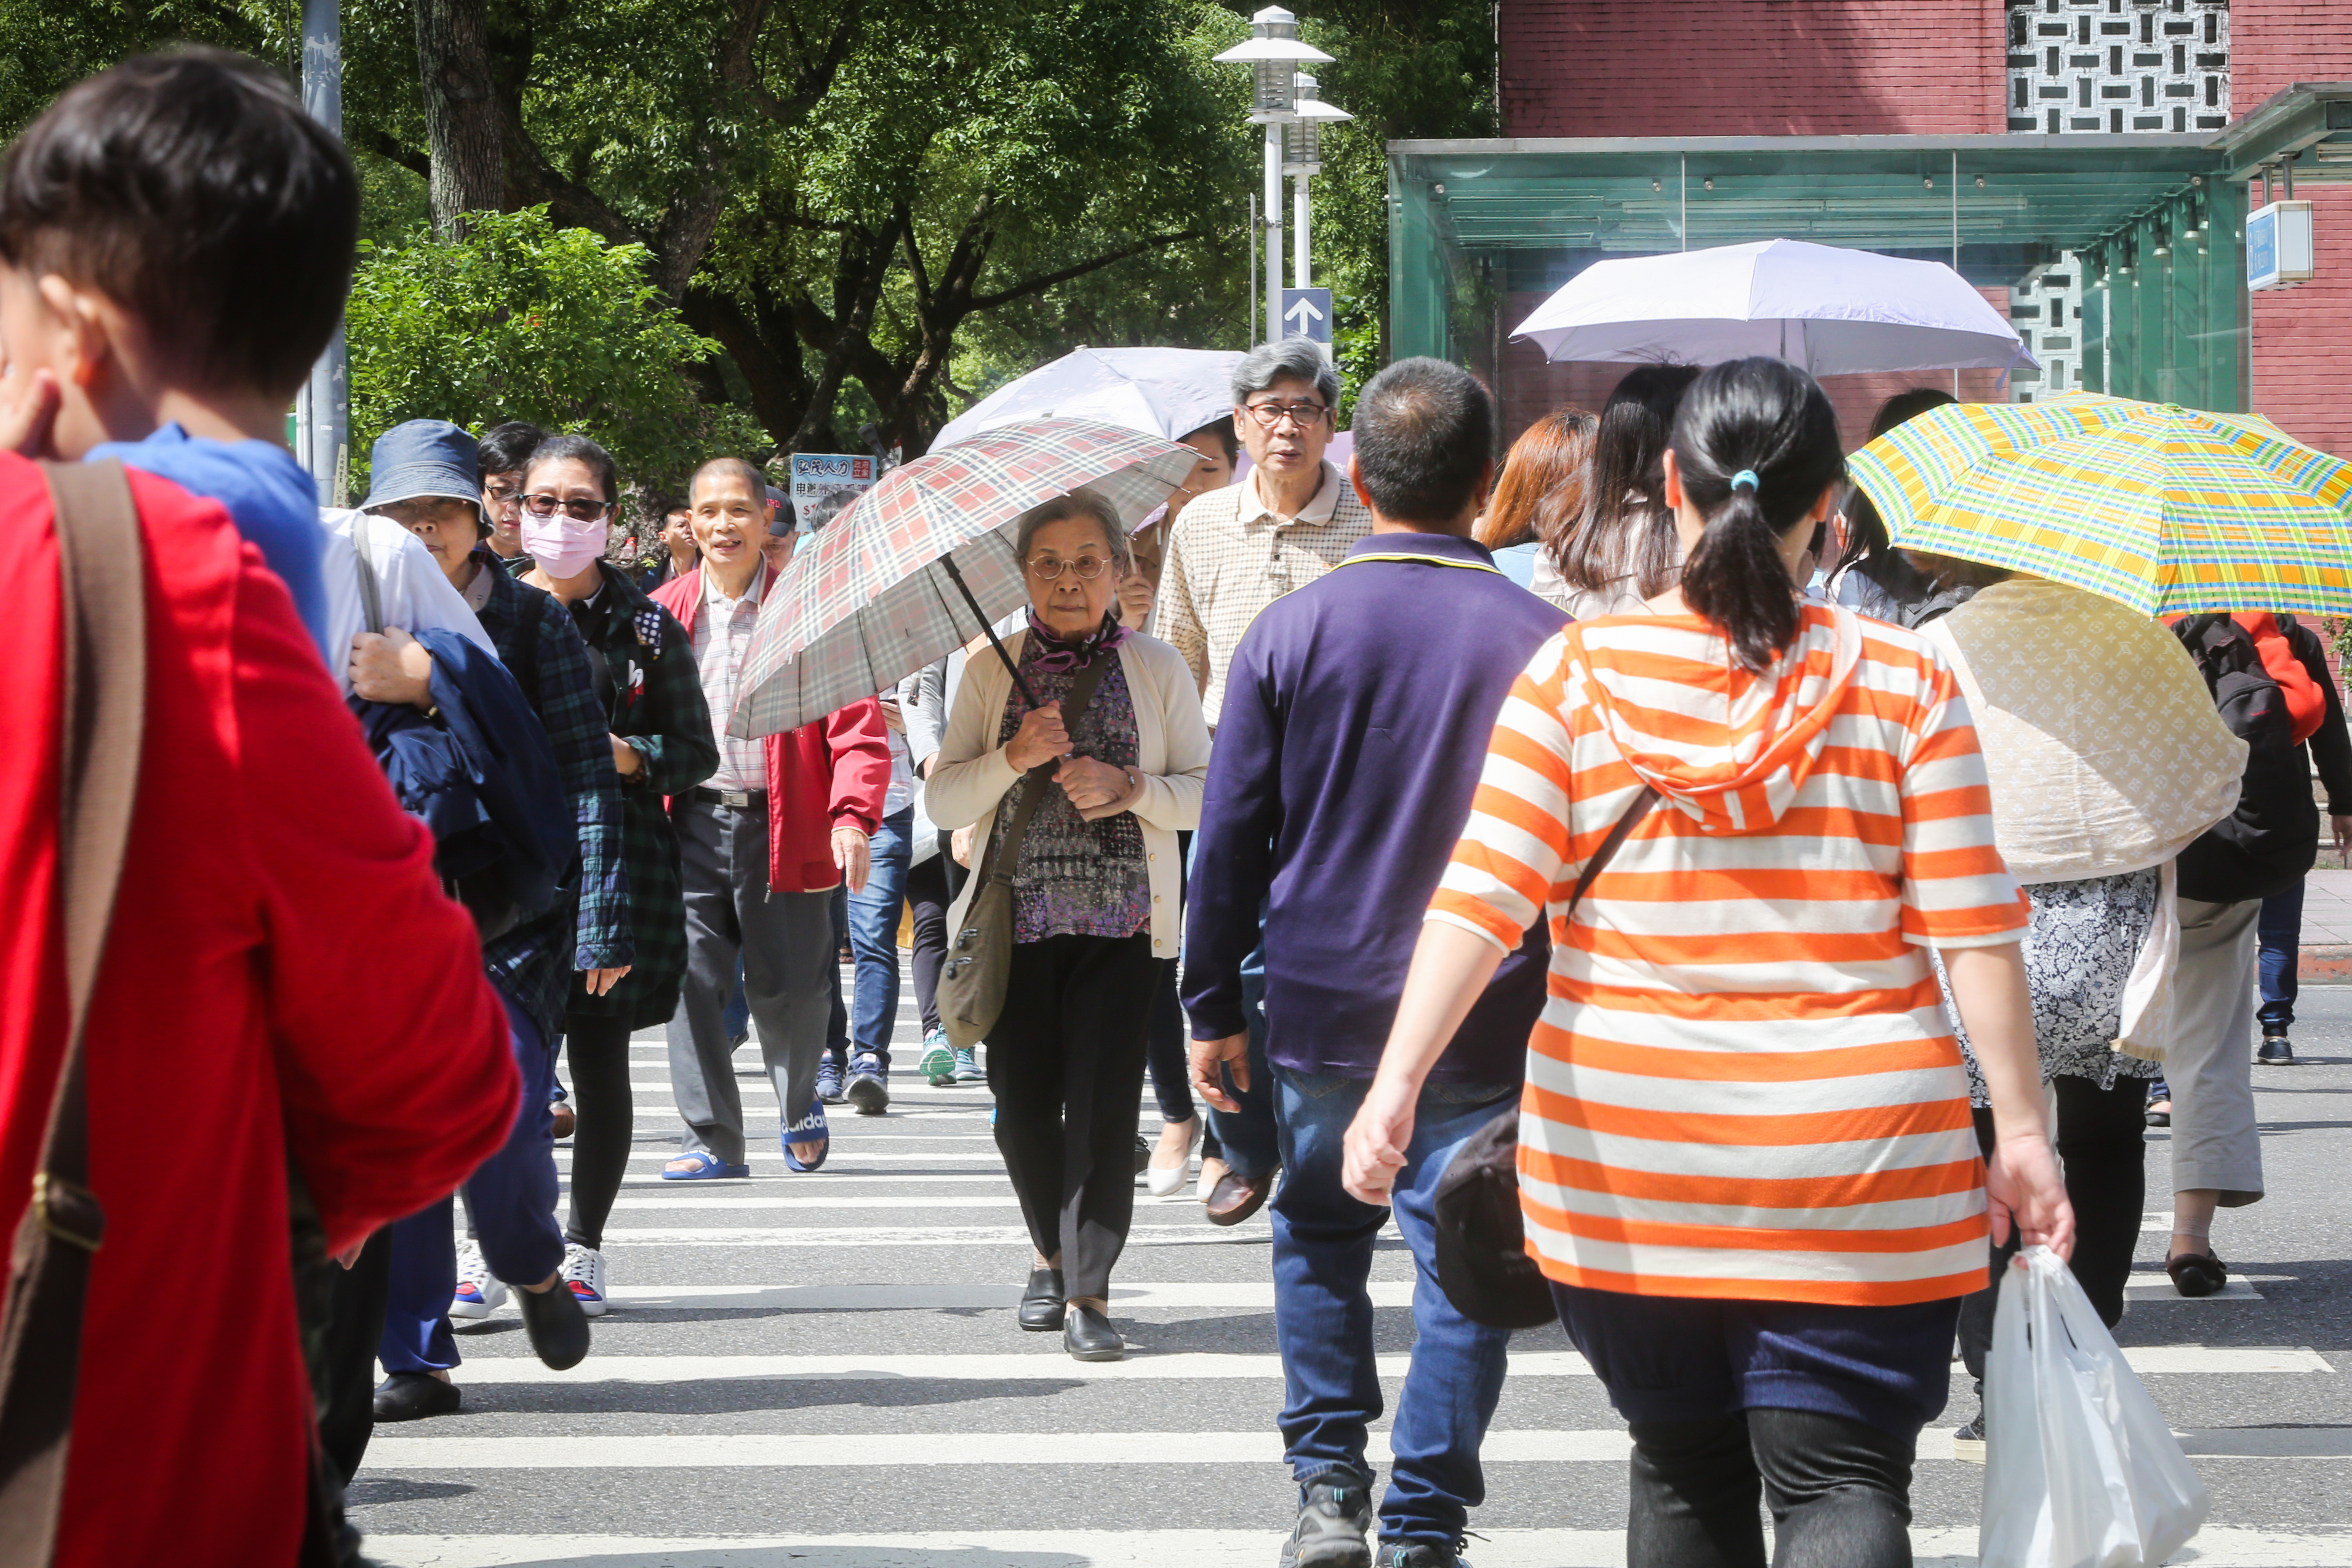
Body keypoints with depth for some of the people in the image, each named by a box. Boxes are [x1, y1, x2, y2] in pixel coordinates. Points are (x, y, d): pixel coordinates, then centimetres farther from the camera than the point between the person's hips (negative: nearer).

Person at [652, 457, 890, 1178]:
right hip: (692, 818, 2)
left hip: (784, 824, -2)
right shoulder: (663, 614, 8)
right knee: (694, 980, -5)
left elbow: (857, 725, -5)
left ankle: (801, 1104, 33)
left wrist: (852, 817, -18)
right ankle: (714, 1139, 4)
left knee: (787, 988, 4)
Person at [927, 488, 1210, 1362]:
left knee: (1104, 1102, -11)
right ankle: (1053, 1254, 28)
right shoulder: (992, 670, 8)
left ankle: (1089, 1291, -5)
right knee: (1021, 1105, 3)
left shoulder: (1156, 668, 6)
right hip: (1016, 914, 2)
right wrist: (1012, 758, -14)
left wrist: (1129, 787, -12)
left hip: (1121, 919, -1)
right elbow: (943, 802, 3)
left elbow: (1209, 792, 5)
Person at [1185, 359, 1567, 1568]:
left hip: (1322, 1009, 1)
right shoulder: (1540, 640, -6)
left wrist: (1213, 1007, 9)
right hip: (1487, 1017, -1)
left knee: (1319, 1240, 19)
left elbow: (1230, 836, 0)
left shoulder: (1289, 630, -4)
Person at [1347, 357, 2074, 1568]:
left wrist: (1397, 1081, -9)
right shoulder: (1904, 682, -3)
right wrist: (2021, 1128, 0)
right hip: (1855, 1171, -2)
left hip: (1624, 1159, 2)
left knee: (1684, 1470, 18)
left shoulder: (1577, 671, -2)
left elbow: (1481, 897, -8)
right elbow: (1973, 928, -5)